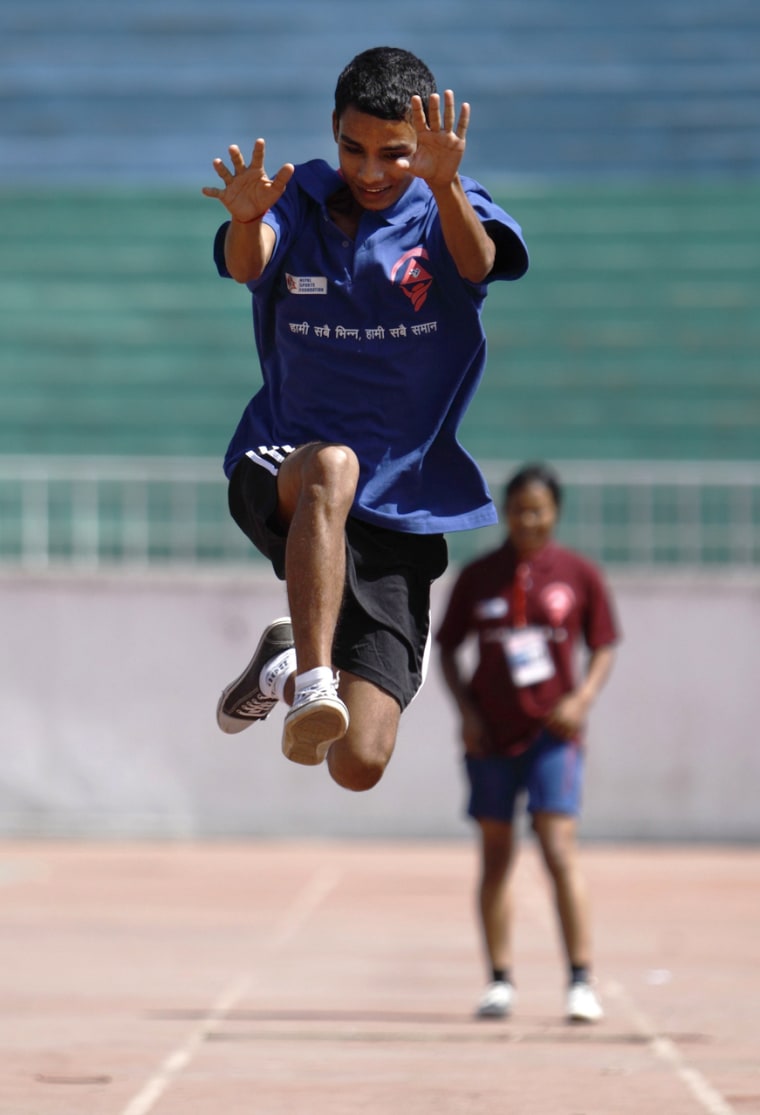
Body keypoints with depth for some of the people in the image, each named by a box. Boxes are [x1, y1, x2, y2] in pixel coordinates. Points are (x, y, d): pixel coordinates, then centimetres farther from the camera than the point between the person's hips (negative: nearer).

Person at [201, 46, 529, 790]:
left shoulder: (446, 211, -1)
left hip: (400, 514, 1)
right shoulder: (301, 203, 1)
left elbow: (478, 263, -24)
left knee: (359, 767, -8)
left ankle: (286, 667, 24)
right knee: (333, 466, -41)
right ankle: (312, 682, -39)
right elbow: (247, 265, -21)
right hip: (278, 473, -1)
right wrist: (248, 218, -45)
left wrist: (444, 184, -45)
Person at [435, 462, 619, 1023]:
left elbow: (604, 647, 7)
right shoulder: (478, 576, 3)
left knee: (560, 849, -12)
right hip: (491, 735, 2)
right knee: (496, 855, 6)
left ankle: (582, 981, -9)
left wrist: (582, 698, -10)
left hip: (552, 730, -2)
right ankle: (500, 981, 13)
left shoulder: (580, 574, 1)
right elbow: (448, 647, 10)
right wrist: (465, 710, -3)